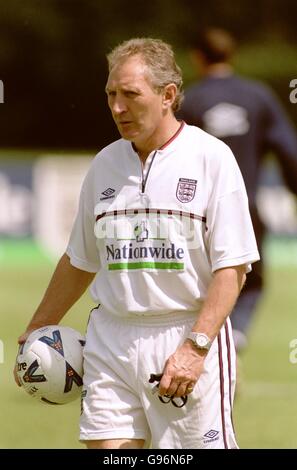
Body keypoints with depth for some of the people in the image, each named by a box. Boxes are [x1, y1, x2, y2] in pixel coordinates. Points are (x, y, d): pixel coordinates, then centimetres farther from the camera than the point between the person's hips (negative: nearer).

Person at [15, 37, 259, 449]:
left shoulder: (211, 157, -4)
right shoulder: (105, 164, 11)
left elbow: (232, 266, -9)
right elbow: (80, 261, 23)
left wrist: (196, 346, -17)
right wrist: (38, 330, 24)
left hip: (189, 337, -4)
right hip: (110, 340, 4)